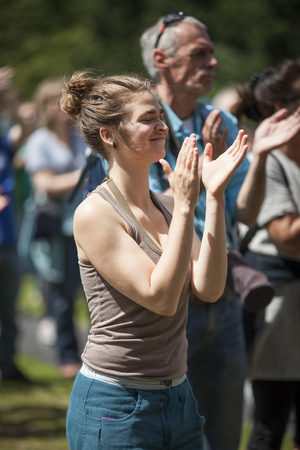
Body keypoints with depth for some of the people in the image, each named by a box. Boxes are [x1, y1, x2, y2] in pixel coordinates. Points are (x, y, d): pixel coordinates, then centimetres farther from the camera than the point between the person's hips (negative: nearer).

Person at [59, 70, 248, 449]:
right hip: (116, 404, -7)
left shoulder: (166, 207, 8)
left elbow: (209, 288, -5)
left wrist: (215, 197, -8)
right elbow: (160, 297, -20)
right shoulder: (95, 214, -13)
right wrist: (185, 207, -22)